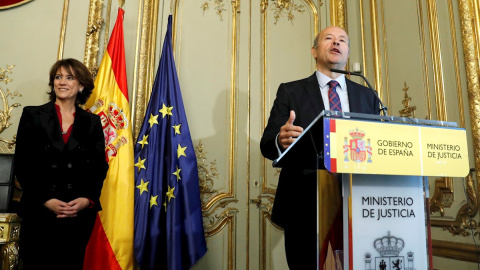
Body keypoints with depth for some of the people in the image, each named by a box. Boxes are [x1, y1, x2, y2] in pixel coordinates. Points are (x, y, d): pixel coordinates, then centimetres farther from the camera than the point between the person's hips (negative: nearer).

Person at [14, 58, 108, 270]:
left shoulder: (92, 122, 6)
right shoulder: (32, 115, 3)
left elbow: (100, 167, 3)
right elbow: (22, 165, -1)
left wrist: (88, 199, -10)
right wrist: (45, 200, -11)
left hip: (80, 213, 1)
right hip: (39, 212, -1)